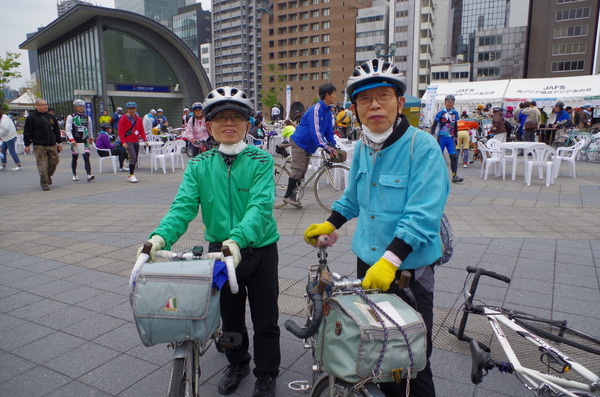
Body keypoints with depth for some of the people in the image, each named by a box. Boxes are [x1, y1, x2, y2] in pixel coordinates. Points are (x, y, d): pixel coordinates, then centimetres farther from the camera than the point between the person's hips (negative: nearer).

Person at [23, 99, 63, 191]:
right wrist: (27, 145, -3)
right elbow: (27, 132, 0)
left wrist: (59, 142, 15)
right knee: (42, 165, -6)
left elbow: (56, 131, 19)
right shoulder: (31, 117, -1)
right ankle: (44, 183, 0)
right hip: (39, 146, -4)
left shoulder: (51, 117, 13)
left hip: (52, 145, 4)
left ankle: (48, 176, 33)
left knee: (54, 162, 7)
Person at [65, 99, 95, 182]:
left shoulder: (87, 117, 10)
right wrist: (71, 139, -18)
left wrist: (91, 138, 29)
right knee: (74, 158, 10)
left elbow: (90, 129, 23)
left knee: (87, 158, -11)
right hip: (75, 141, -1)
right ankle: (74, 175, 25)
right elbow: (68, 129, -7)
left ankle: (89, 175, -20)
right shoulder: (71, 117, -1)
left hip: (85, 141, 2)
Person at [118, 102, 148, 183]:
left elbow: (141, 131, 13)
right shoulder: (124, 119, -4)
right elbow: (121, 131, -8)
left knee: (135, 159, 10)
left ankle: (131, 175, 24)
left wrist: (145, 140, 1)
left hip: (136, 141, 6)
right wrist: (123, 142, -18)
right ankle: (131, 175, -15)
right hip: (128, 142, -6)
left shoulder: (139, 119, 10)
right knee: (133, 157, -21)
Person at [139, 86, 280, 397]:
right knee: (230, 316, 21)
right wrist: (160, 236, -31)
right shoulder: (198, 166, -2)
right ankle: (237, 363, 47)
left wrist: (238, 238, -43)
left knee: (265, 320, 10)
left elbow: (261, 206, -25)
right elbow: (183, 206, -12)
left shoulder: (261, 161, -12)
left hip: (259, 249, -3)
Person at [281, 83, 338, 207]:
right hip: (299, 142, -9)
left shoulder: (327, 111, 7)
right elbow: (315, 131, -29)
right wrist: (326, 147, -34)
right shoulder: (316, 109, -21)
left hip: (308, 145, 9)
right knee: (298, 169, -11)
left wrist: (333, 146, -1)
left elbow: (329, 130, 11)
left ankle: (293, 194, 18)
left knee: (302, 171, 10)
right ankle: (288, 195, -1)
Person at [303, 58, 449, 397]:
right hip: (367, 265, 6)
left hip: (409, 269, -6)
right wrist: (329, 225, 14)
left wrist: (389, 260, -30)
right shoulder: (362, 148, 4)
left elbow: (423, 215, -23)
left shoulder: (423, 146, -16)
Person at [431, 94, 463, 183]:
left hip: (450, 138, 4)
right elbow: (434, 125, -1)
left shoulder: (455, 113, 10)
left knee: (454, 156, -5)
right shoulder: (441, 113, -3)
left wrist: (456, 137, 21)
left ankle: (454, 176, -3)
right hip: (441, 138, -3)